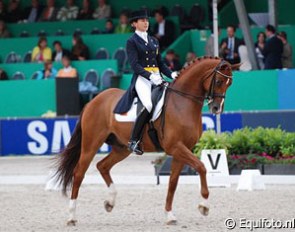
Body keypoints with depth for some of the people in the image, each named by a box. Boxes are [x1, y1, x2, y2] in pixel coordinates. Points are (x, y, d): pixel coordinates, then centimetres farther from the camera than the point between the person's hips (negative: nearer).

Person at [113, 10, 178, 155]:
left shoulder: (154, 41, 21)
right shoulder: (132, 42, 2)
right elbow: (134, 64, -8)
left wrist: (171, 74, 3)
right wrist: (149, 76, -21)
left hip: (157, 78, 7)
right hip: (141, 78, -7)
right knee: (149, 105, -31)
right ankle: (134, 141, -24)